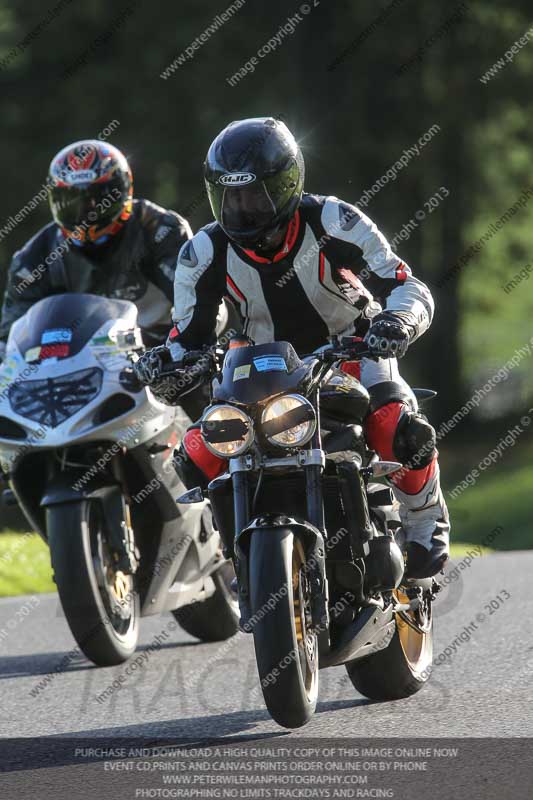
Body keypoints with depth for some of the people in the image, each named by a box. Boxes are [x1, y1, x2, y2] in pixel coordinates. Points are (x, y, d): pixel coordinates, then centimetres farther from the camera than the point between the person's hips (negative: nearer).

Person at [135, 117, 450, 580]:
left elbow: (410, 289, -21)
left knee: (402, 432, -34)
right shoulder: (204, 254, -11)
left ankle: (425, 524, -1)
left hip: (353, 354, -3)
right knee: (198, 455, -19)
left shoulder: (333, 224, -20)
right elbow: (189, 335, -3)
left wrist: (397, 322, -46)